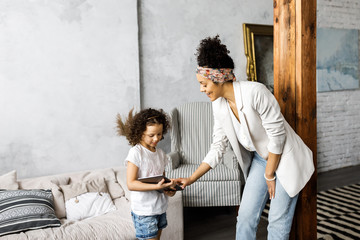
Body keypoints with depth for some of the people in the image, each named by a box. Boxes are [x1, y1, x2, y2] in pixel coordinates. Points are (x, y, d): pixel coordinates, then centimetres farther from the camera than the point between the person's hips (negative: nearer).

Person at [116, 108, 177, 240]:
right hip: (143, 210, -7)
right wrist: (156, 186, -29)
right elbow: (130, 184, -19)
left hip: (160, 208, 7)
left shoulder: (160, 153, 8)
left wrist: (168, 189, -7)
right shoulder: (136, 152, -14)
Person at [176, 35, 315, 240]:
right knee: (246, 215, 6)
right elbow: (218, 149, 1)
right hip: (260, 159, 6)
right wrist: (190, 179, -3)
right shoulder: (219, 105, -4)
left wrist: (269, 174, -12)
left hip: (285, 158, -6)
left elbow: (277, 135, -21)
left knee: (278, 222, 0)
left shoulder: (255, 92, -26)